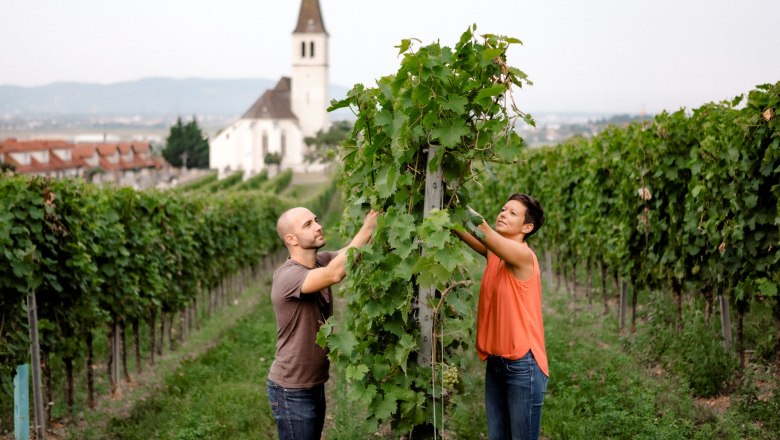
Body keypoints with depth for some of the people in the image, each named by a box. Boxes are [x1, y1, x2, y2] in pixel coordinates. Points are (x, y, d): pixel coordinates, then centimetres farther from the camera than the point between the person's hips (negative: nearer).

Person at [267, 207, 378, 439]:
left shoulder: (321, 262, 1)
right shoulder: (287, 276, -24)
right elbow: (334, 274, -40)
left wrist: (379, 226, -31)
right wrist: (367, 229, -39)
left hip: (314, 384, 8)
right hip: (291, 390, -8)